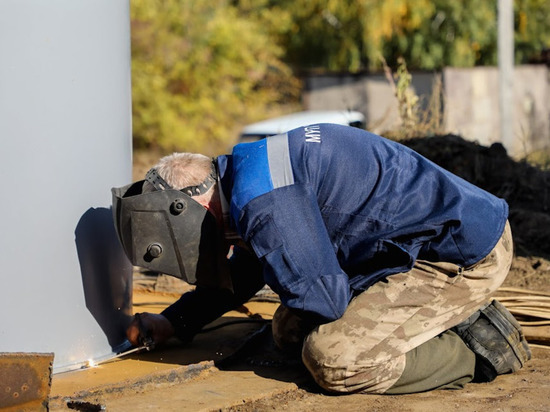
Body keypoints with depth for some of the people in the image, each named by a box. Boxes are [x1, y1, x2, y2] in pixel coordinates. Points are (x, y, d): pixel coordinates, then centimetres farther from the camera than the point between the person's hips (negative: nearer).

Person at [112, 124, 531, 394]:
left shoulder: (261, 200, -25)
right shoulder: (250, 167, 9)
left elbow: (322, 299, -22)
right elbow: (245, 271, 25)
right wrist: (175, 322, 24)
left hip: (467, 256, -11)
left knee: (333, 359, -20)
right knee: (290, 331, 14)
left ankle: (481, 346, -6)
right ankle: (458, 320, 11)